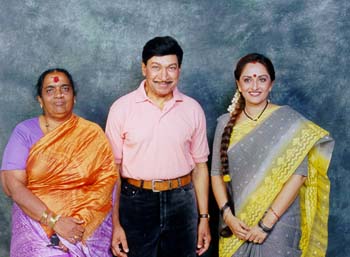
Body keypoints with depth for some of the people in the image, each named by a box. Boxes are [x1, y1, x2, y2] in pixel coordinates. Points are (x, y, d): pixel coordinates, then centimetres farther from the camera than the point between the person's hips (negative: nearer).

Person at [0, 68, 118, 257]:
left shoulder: (93, 134, 2)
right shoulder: (24, 131, 1)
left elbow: (106, 182, -4)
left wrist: (79, 224, -17)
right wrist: (54, 221, -17)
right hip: (36, 223, 0)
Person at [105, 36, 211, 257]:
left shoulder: (193, 110, 2)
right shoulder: (122, 108, -5)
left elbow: (200, 166, 8)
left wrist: (204, 218, 6)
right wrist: (115, 223, -6)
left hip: (182, 204, 2)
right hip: (136, 203, -2)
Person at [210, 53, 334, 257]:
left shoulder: (288, 120, -7)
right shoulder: (226, 123, 4)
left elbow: (298, 175, -12)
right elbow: (217, 173, 4)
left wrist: (267, 222, -15)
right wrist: (228, 215, -9)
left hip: (278, 223, -3)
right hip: (236, 225, 3)